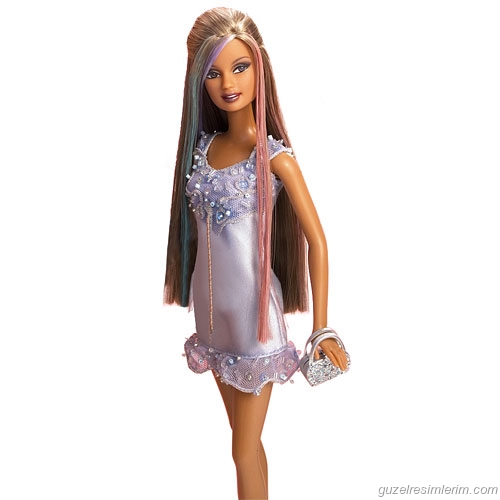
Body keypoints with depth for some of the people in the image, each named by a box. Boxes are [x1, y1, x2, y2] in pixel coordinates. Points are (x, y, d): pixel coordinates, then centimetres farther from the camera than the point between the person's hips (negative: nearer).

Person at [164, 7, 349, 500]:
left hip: (253, 312, -5)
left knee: (245, 450, 7)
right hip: (211, 310, 5)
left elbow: (316, 240, -11)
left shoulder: (274, 156, -13)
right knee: (243, 435, 21)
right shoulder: (204, 146, 3)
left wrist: (321, 328, -13)